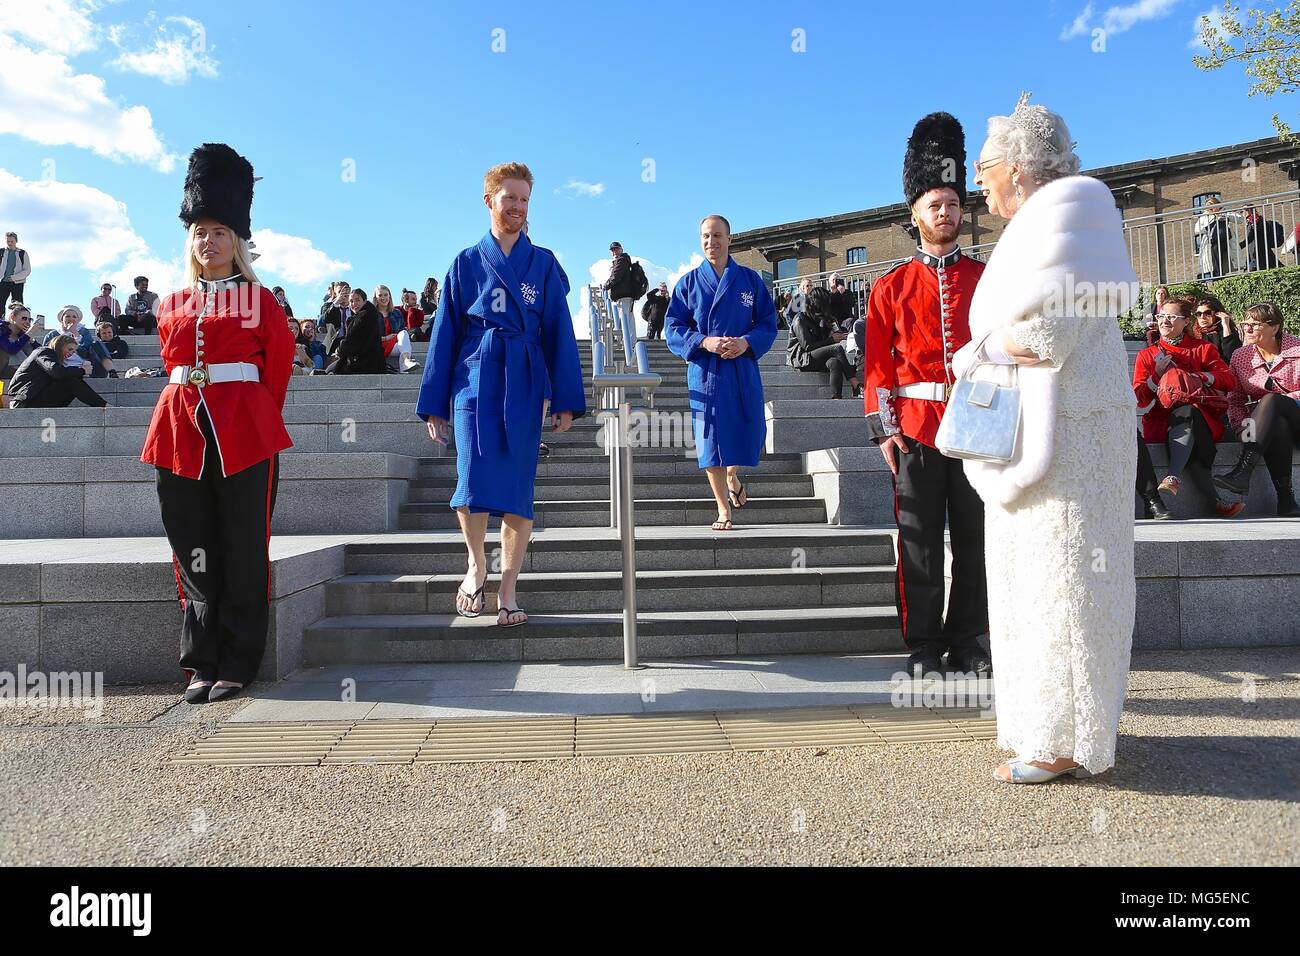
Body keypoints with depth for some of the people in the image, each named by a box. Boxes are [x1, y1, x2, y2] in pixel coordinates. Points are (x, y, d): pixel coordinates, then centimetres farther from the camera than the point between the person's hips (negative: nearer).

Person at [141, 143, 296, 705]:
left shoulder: (261, 300, 4)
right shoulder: (172, 305, 15)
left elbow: (278, 368, 6)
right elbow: (172, 365, 22)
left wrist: (256, 420, 7)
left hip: (245, 434, -3)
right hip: (179, 431, 4)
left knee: (243, 552, 0)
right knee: (194, 552, 5)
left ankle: (237, 665, 9)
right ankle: (201, 664, 14)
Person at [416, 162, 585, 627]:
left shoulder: (543, 264, 9)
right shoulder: (466, 263, 10)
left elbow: (559, 333, 6)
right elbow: (445, 334, 10)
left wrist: (567, 400, -2)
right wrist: (434, 403, 6)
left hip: (524, 384, 0)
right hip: (474, 380, 0)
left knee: (517, 488, 0)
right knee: (473, 485, -12)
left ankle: (507, 592, 9)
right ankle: (476, 566, 15)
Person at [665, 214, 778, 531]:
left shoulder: (750, 279, 6)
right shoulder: (688, 283, 4)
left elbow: (768, 323, 6)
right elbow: (672, 328, 1)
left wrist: (746, 342, -14)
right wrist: (705, 342, -16)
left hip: (743, 370, 1)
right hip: (705, 371, -1)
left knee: (750, 434, 5)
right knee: (711, 437, -1)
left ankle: (732, 475, 40)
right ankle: (723, 509, 11)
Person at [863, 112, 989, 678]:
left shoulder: (988, 279, 11)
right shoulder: (891, 286, 8)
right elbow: (877, 363, 3)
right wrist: (883, 429, -5)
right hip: (915, 426, -1)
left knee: (975, 538, 5)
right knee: (920, 543, 2)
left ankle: (970, 644, 17)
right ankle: (924, 648, 12)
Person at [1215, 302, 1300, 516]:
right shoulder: (1240, 356, 8)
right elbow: (1234, 401, 7)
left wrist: (1275, 402, -19)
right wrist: (1242, 428, -11)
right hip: (1271, 424, 2)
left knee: (1271, 400, -34)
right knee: (1277, 426, -36)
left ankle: (1242, 472, -46)